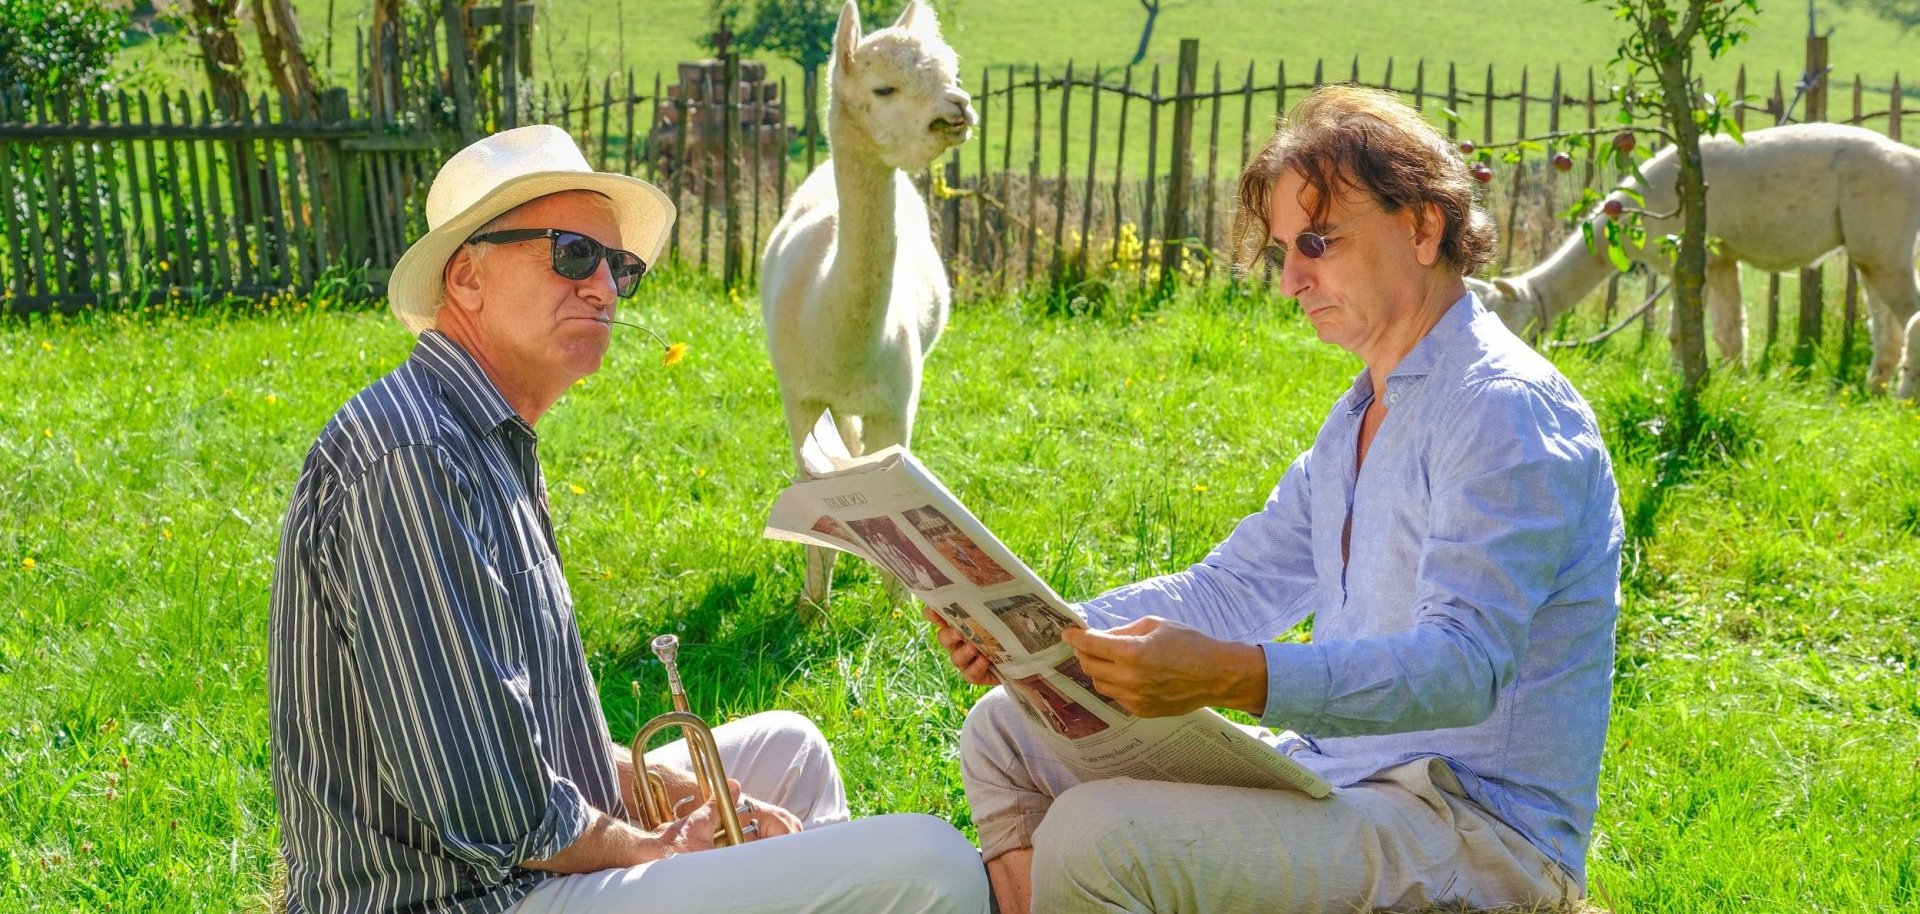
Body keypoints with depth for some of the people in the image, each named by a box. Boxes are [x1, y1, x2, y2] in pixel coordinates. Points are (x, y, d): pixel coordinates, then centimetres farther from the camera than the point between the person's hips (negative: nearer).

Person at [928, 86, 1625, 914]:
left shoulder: (1505, 411, -16)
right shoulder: (1363, 413, 16)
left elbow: (1464, 664, -28)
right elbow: (1234, 587, 13)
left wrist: (1232, 676, -42)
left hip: (1479, 830, -10)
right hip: (1331, 772, 10)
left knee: (1096, 839, -30)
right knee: (1006, 731, 8)